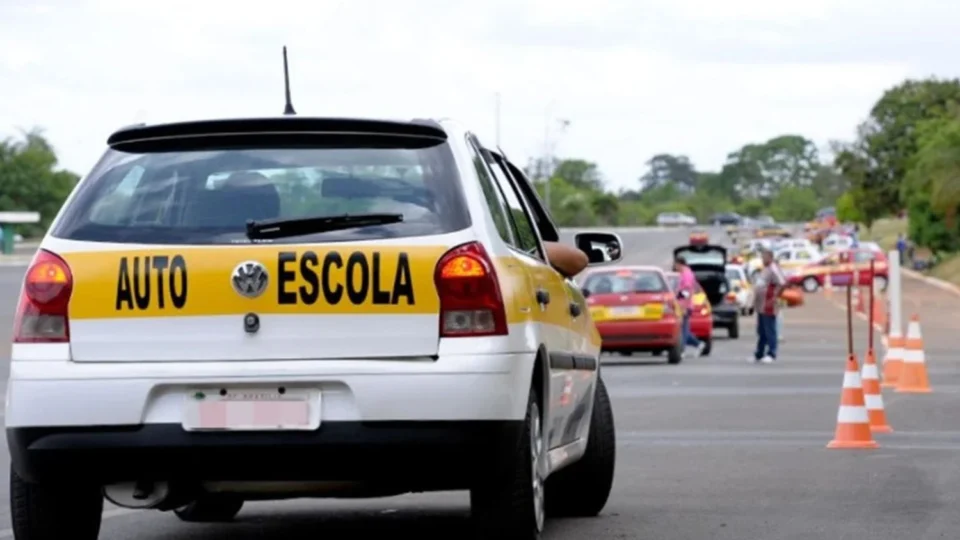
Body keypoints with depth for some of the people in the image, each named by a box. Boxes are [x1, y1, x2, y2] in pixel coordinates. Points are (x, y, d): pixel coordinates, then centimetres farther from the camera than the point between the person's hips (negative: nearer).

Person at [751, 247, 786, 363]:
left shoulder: (773, 269, -14)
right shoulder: (765, 269, 17)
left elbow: (782, 283, -25)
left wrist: (775, 297, -21)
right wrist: (756, 299, 19)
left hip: (768, 307, -10)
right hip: (760, 306, 10)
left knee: (769, 331, -6)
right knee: (761, 332, 15)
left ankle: (771, 355, -4)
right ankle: (759, 354, 21)